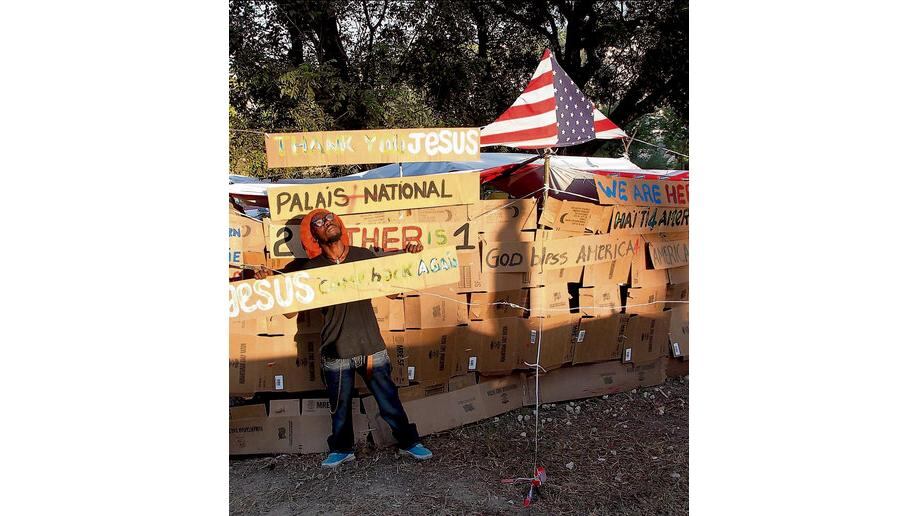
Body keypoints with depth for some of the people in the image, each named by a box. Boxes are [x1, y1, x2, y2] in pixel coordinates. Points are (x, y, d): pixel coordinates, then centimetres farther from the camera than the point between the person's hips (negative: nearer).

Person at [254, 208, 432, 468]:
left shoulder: (365, 256, -1)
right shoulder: (311, 268, -2)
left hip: (372, 347, 0)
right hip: (336, 352, 0)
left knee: (390, 400, 11)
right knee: (340, 407, 16)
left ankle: (408, 442, 31)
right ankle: (342, 449, 38)